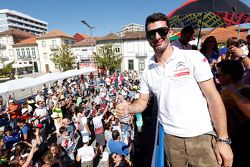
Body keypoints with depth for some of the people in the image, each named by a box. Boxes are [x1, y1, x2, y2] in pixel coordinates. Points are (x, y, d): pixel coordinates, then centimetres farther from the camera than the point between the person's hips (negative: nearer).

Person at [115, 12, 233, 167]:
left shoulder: (194, 57, -7)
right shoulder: (147, 72, 2)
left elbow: (213, 97, -8)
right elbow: (143, 101, 8)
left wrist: (223, 139, -10)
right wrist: (128, 108, -13)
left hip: (202, 137, -2)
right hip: (170, 138, 3)